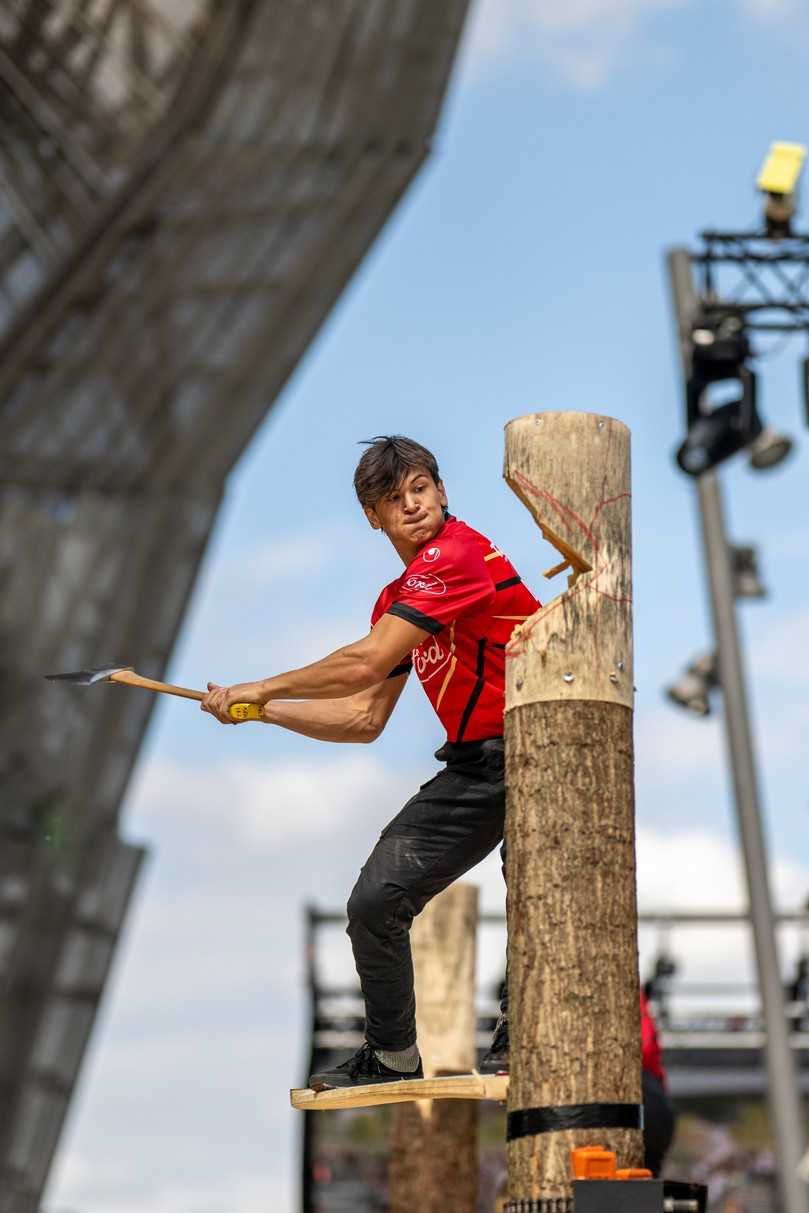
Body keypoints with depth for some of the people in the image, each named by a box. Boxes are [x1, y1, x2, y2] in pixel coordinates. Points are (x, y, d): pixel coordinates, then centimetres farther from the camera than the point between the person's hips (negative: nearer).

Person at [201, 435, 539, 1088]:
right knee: (375, 901, 5)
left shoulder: (458, 552, -15)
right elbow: (365, 719, 19)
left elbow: (365, 664, -19)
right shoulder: (397, 599, 15)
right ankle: (393, 1058, 21)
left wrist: (263, 688, -5)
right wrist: (261, 711, 10)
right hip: (473, 769, 8)